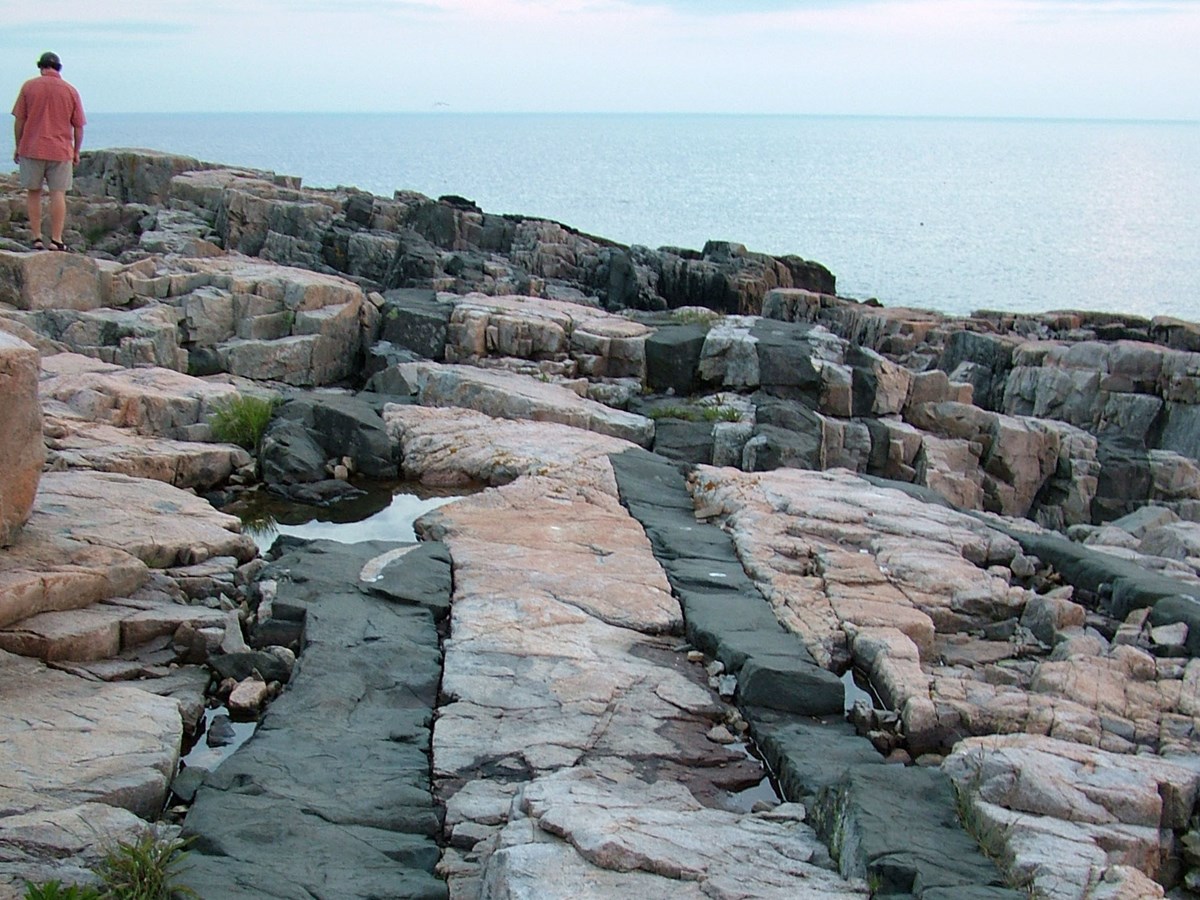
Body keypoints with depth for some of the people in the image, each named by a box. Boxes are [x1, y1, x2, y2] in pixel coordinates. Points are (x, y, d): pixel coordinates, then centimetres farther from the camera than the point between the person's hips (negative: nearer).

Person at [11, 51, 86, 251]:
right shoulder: (70, 91, 2)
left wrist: (18, 146, 10)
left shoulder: (29, 86, 1)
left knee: (33, 193, 10)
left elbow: (19, 120, 0)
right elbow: (78, 127, 3)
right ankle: (56, 240, -4)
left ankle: (36, 238, 8)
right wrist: (76, 152, 14)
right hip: (60, 151, 0)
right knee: (58, 195, 1)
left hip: (31, 149, 0)